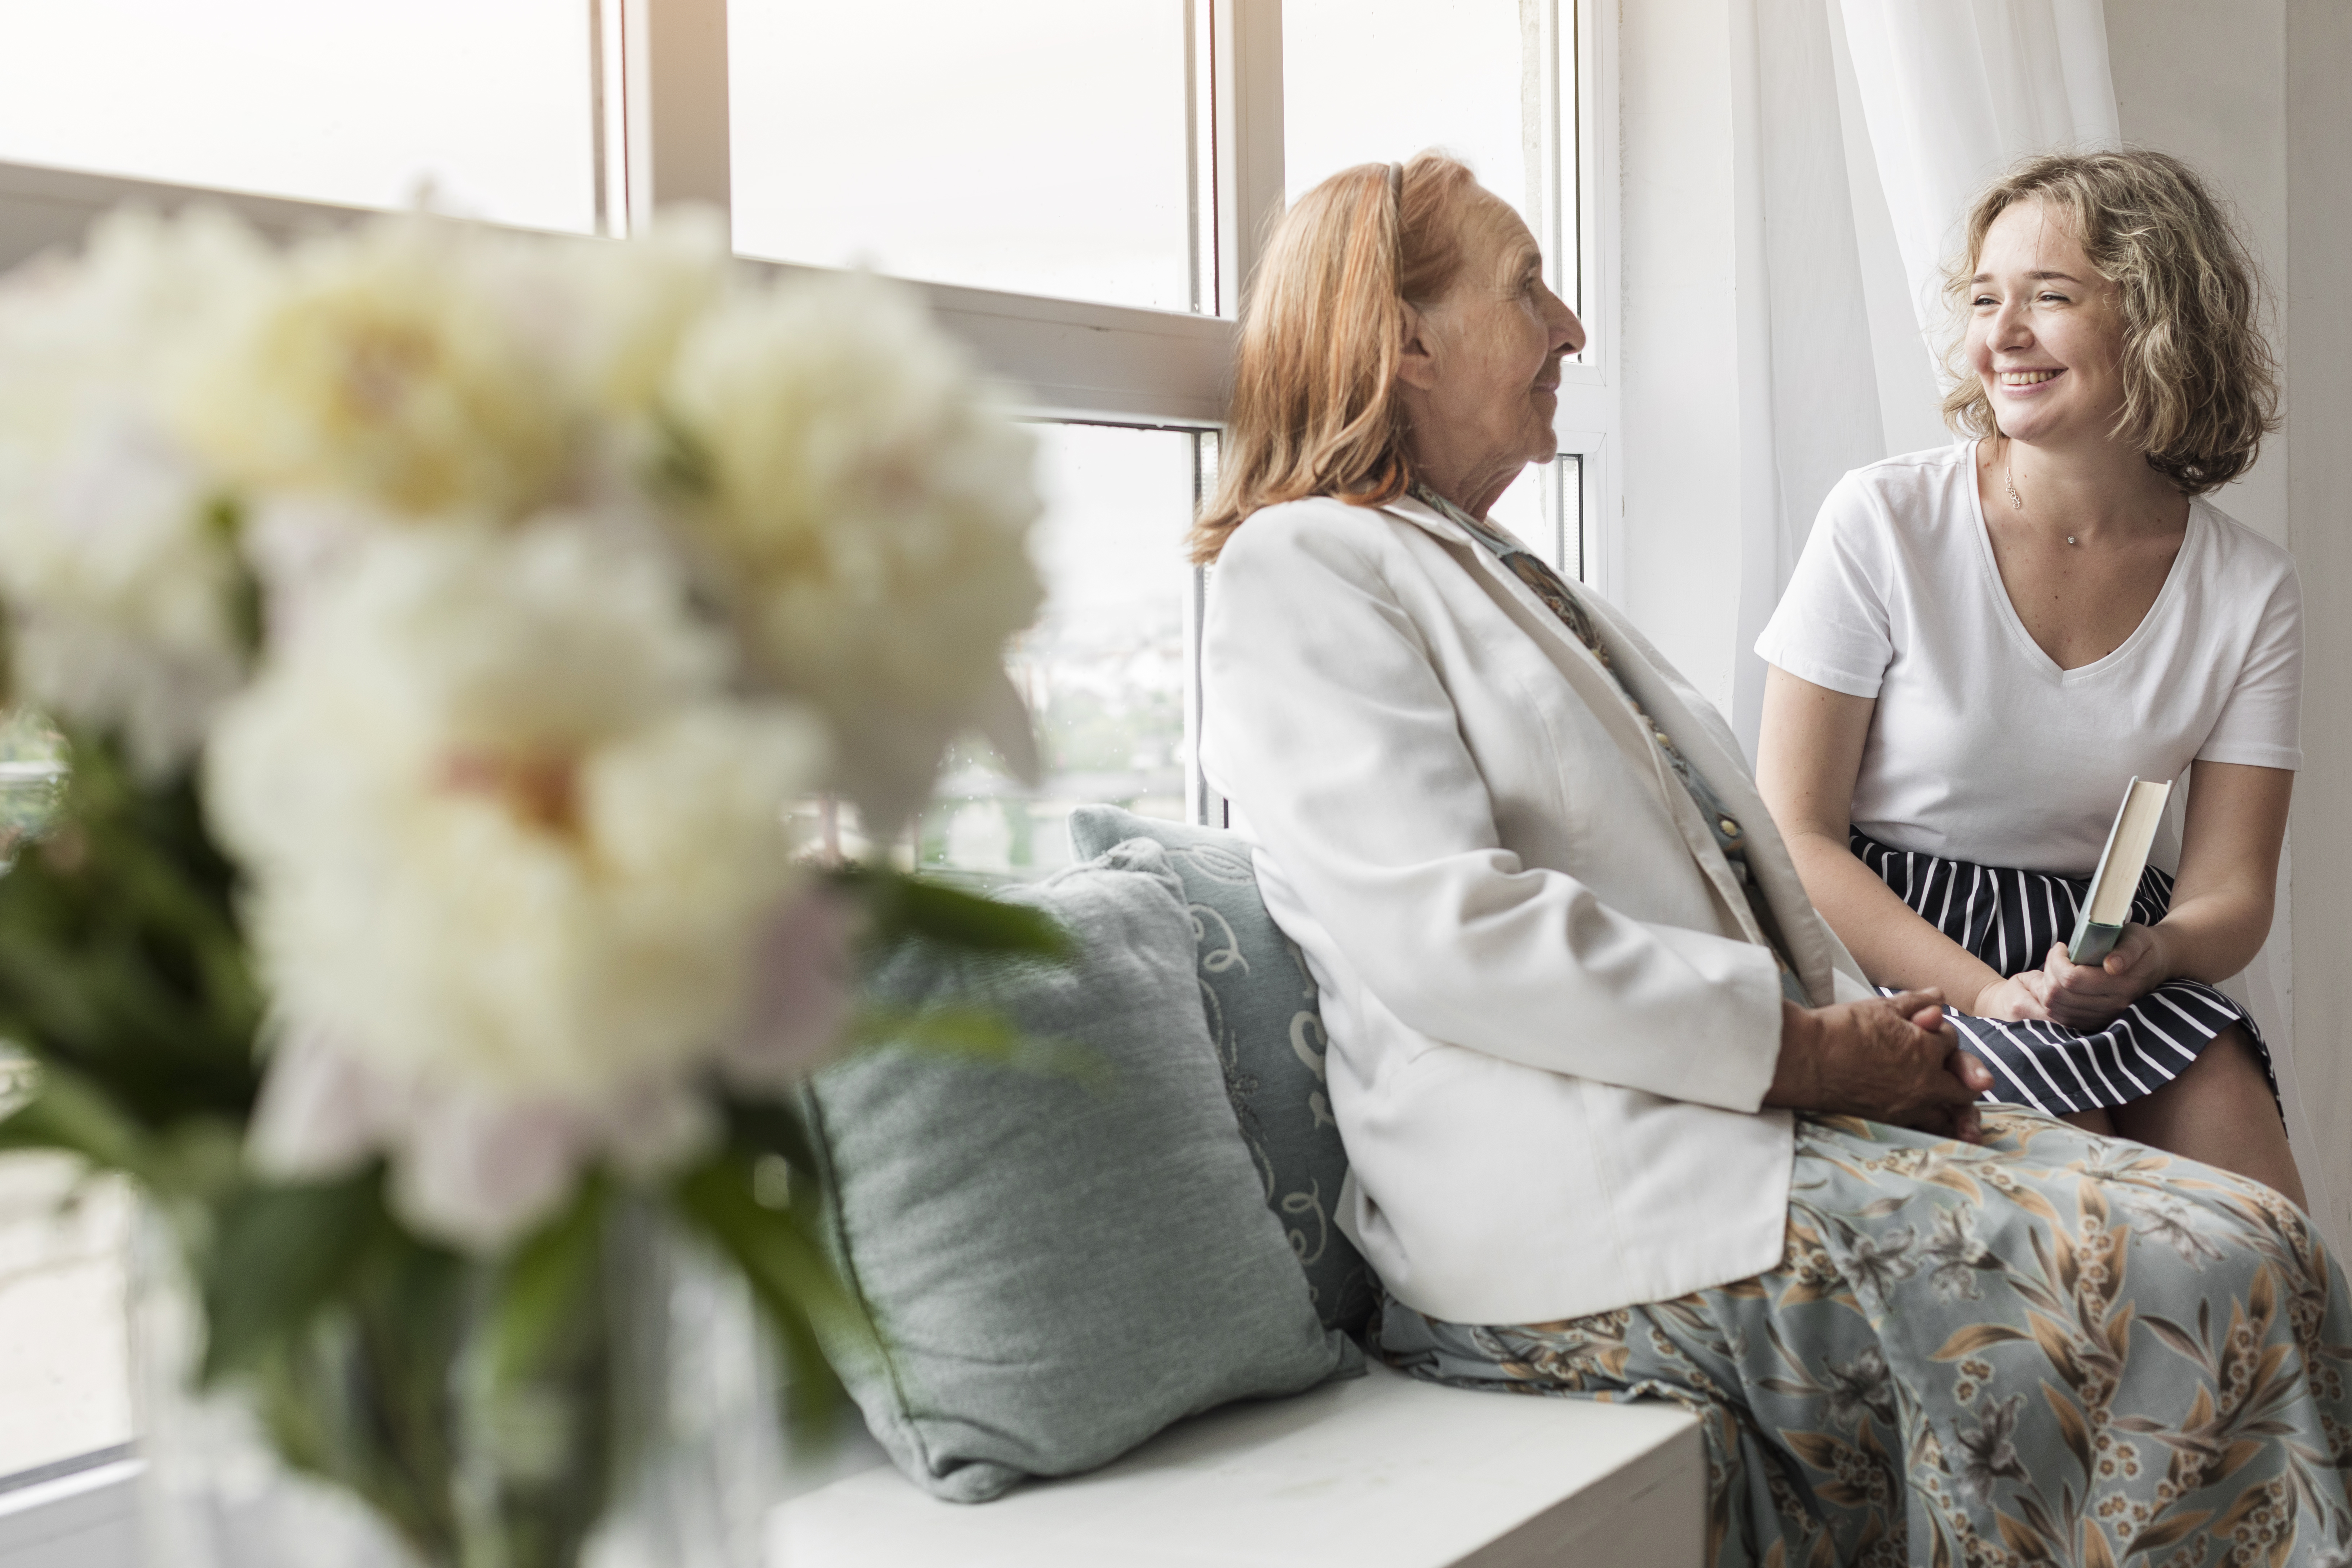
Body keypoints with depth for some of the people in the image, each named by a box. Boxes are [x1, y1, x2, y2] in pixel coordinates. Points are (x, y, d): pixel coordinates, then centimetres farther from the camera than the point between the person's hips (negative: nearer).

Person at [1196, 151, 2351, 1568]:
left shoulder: (1510, 577, 27)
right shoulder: (1301, 568, -4)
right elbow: (1443, 933, -18)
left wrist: (1865, 1025, 2)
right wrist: (1806, 1051, -14)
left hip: (1732, 1112, 9)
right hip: (1578, 1205, -9)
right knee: (2216, 1274, -17)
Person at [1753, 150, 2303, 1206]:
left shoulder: (2248, 589, 2)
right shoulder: (1883, 524, -7)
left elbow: (2231, 890, 3)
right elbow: (1795, 837, -8)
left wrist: (2148, 955, -23)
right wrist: (1994, 993, -20)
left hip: (2115, 959, 3)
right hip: (1897, 953, -2)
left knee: (2258, 1234, -24)